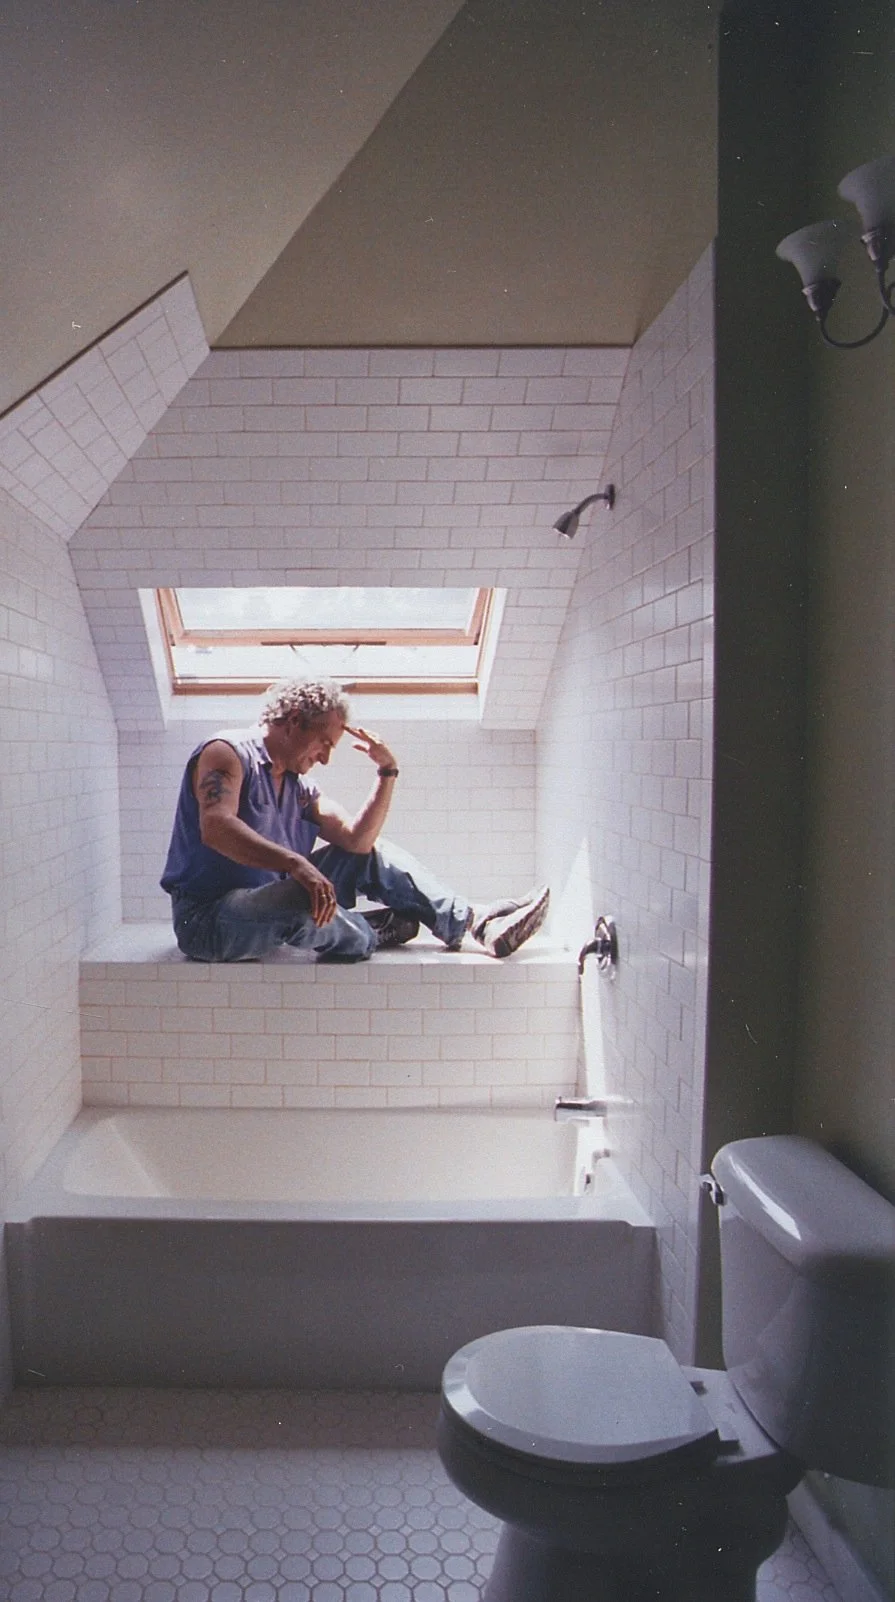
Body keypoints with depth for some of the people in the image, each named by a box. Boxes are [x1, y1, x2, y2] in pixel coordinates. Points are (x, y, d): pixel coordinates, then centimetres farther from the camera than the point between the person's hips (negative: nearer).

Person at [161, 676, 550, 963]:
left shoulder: (298, 788, 14)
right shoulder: (228, 752, -10)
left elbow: (357, 839, 6)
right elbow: (216, 828, -30)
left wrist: (387, 774, -3)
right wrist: (295, 863, -42)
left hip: (272, 908, 8)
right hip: (207, 919, -8)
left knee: (371, 855, 8)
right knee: (305, 901, -38)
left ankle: (475, 921, 0)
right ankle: (372, 934, -5)